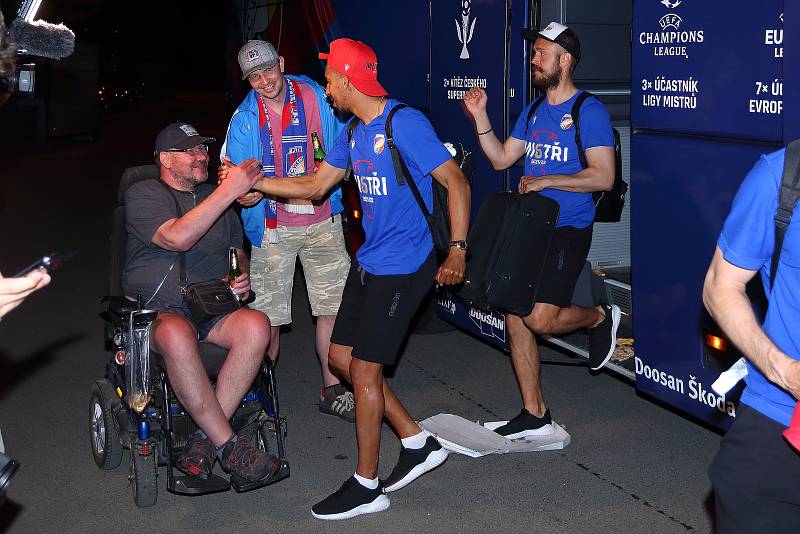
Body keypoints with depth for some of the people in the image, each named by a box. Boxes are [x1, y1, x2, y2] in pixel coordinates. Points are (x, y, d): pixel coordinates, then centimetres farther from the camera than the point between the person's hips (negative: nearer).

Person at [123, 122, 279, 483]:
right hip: (158, 312, -5)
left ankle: (204, 440, -25)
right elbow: (177, 238, -18)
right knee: (176, 335, -41)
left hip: (214, 310, 5)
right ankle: (226, 444, -30)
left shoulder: (214, 197, 21)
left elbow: (238, 252, 29)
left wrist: (242, 276, 5)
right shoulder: (142, 195, 1)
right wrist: (229, 191, -21)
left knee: (256, 325, -30)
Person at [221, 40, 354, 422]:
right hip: (273, 228, -1)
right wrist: (244, 193, -28)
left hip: (322, 222, 2)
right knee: (268, 317, 0)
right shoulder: (244, 119, -5)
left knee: (333, 306, 4)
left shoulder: (316, 97, -1)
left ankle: (332, 390, 18)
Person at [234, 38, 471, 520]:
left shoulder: (405, 123, -16)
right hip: (369, 262, 9)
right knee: (341, 356, 13)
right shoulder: (354, 133, 11)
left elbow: (456, 182, -16)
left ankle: (366, 487, 11)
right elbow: (315, 185, 19)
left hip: (402, 268, -9)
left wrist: (458, 248, -22)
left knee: (364, 370, -4)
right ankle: (418, 443, 23)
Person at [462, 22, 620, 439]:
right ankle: (534, 416, 15)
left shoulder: (589, 111, -9)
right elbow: (501, 158, 15)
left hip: (567, 231, -7)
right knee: (515, 318, 5)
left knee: (540, 319, -18)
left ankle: (599, 318, 15)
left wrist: (545, 180, -15)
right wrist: (480, 116, 5)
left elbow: (603, 177, -15)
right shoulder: (533, 111, 14)